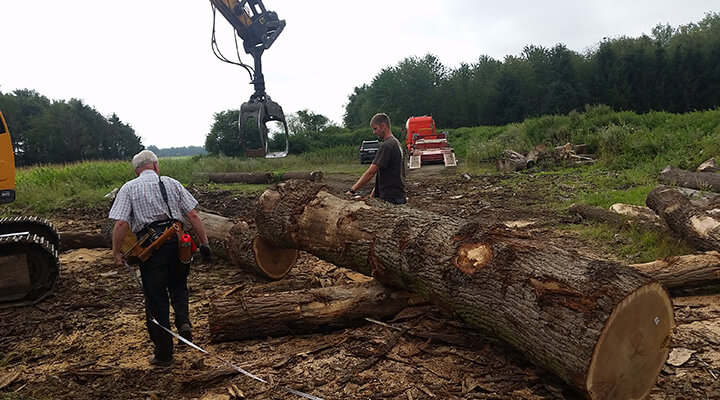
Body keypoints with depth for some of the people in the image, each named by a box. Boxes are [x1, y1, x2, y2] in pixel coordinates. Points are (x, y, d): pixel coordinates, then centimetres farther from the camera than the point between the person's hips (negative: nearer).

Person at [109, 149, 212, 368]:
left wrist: (116, 252, 1)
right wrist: (204, 243, 5)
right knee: (178, 285, 26)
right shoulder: (172, 183, 11)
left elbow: (121, 223, -6)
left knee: (156, 300, 7)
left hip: (150, 247, -2)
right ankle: (183, 321, 0)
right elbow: (193, 215, 4)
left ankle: (163, 354, 14)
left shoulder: (129, 188, 6)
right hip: (177, 242, 2)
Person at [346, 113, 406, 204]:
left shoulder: (386, 146, -14)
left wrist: (353, 190, -13)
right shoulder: (396, 143, 18)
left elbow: (371, 172, -18)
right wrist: (373, 194, 17)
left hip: (391, 198, -9)